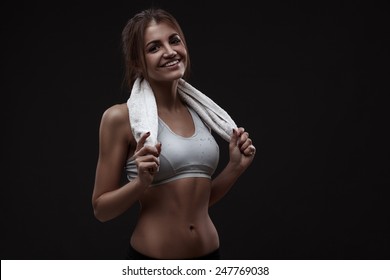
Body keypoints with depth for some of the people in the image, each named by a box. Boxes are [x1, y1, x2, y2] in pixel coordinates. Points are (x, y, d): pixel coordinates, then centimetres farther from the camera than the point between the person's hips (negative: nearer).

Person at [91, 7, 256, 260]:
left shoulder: (199, 113, 4)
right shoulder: (122, 117, -11)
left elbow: (200, 199, 11)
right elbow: (101, 208, -7)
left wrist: (236, 166, 0)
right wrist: (141, 182, -21)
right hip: (152, 257, -4)